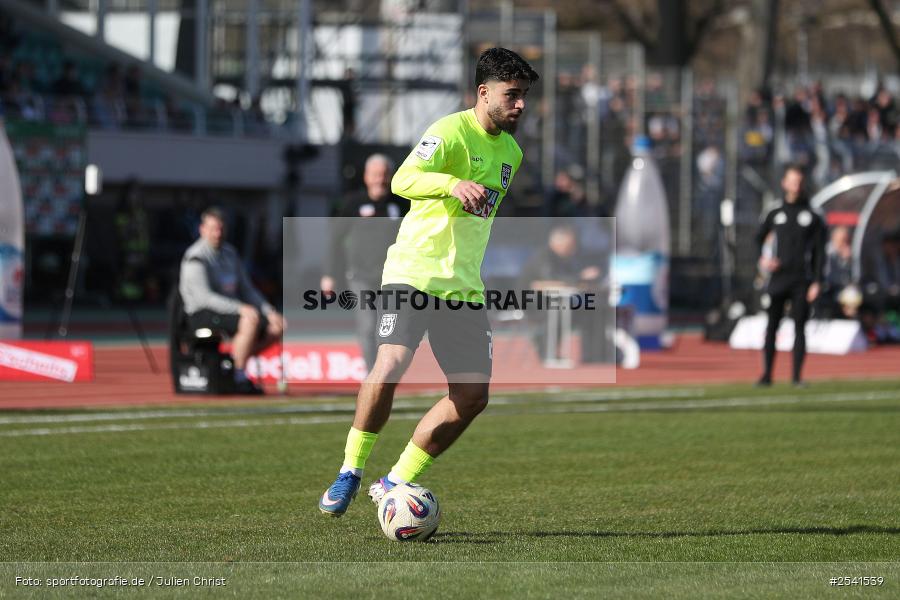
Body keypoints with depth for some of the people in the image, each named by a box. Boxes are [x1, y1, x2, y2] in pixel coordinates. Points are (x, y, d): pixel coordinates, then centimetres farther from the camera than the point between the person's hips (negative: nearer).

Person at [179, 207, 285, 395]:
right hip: (203, 314, -8)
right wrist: (239, 308, -31)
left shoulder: (229, 253, 15)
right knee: (250, 320, -33)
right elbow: (204, 297, -22)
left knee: (277, 326, -4)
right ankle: (240, 379, -26)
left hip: (230, 308, 8)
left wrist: (268, 310, 3)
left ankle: (236, 359, 3)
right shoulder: (196, 259, -11)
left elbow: (246, 289, 19)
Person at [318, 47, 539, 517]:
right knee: (391, 363, -26)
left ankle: (395, 484, 10)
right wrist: (453, 183, -46)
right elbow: (402, 181, -29)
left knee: (472, 395, -2)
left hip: (463, 286, 7)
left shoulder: (510, 151, 14)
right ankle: (350, 472, -7)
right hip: (413, 271, -7)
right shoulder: (451, 132, -12)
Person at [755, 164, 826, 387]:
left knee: (799, 327, -4)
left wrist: (817, 282, -6)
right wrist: (762, 259, 1)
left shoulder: (813, 218, 4)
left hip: (801, 281, -2)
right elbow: (759, 238, 21)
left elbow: (819, 252, 2)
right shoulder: (775, 215, 10)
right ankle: (767, 374, 6)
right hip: (778, 279, 2)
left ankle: (797, 376, -2)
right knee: (771, 327, 1)